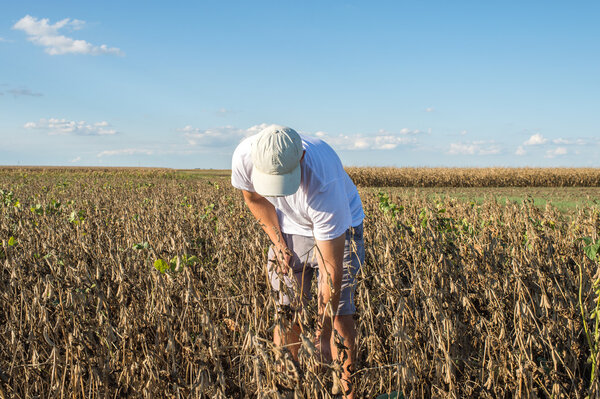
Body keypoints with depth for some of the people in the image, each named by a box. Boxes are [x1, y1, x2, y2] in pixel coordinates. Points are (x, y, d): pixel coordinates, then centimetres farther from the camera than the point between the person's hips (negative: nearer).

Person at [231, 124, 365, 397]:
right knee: (284, 310, -1)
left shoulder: (324, 185, -42)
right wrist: (277, 242, -8)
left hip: (337, 230, -3)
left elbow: (331, 269, -36)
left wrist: (323, 336, -31)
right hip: (288, 229, 4)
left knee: (339, 314, -10)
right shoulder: (244, 157, -30)